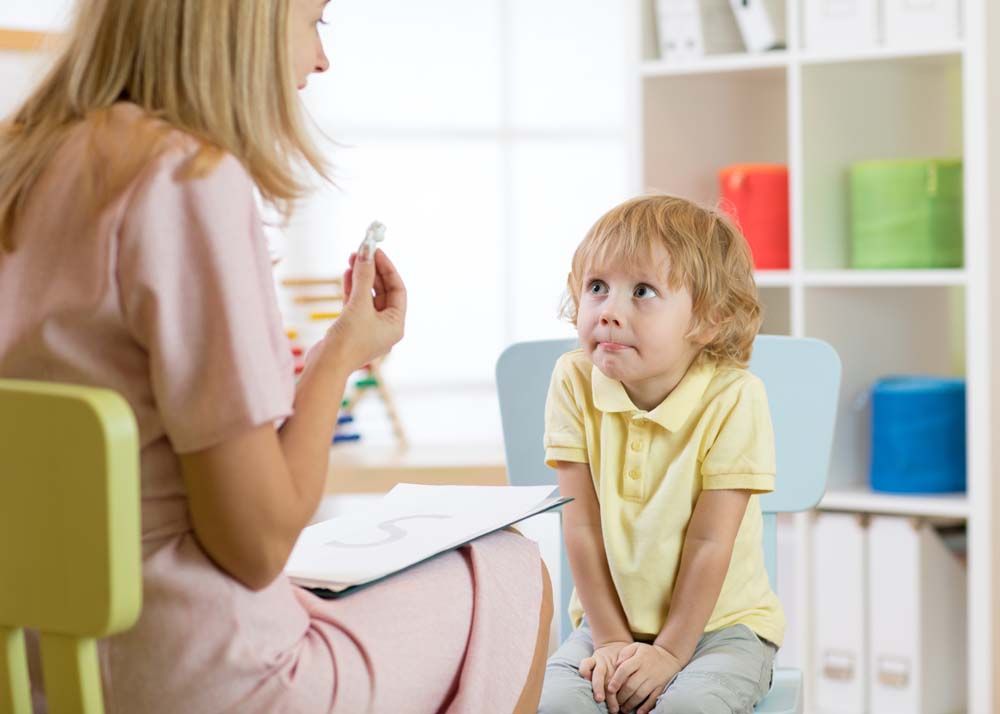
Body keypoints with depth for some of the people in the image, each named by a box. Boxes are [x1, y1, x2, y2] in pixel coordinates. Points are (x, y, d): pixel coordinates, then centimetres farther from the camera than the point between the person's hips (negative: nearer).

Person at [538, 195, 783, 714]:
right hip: (610, 618, 2)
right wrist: (611, 640, -10)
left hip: (720, 622, -2)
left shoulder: (733, 398, -18)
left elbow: (709, 541, -15)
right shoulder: (574, 382, -9)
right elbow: (581, 525, -8)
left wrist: (670, 651, -15)